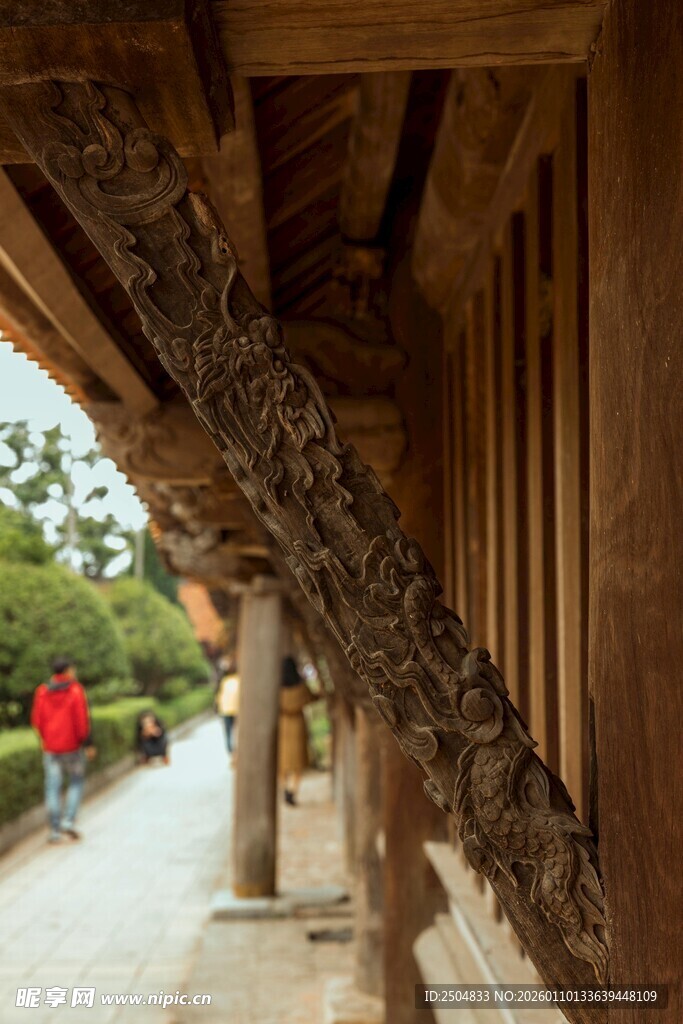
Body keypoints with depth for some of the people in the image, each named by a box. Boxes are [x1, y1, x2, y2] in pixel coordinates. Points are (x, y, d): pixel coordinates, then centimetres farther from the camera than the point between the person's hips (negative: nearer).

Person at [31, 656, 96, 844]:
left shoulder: (42, 692, 2)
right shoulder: (75, 691, -8)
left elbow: (36, 721, 6)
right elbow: (82, 720, -12)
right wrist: (88, 744, -5)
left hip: (50, 749, 3)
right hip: (72, 746, -3)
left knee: (53, 788, 5)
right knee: (76, 782, 13)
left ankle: (55, 830, 4)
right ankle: (68, 820, -1)